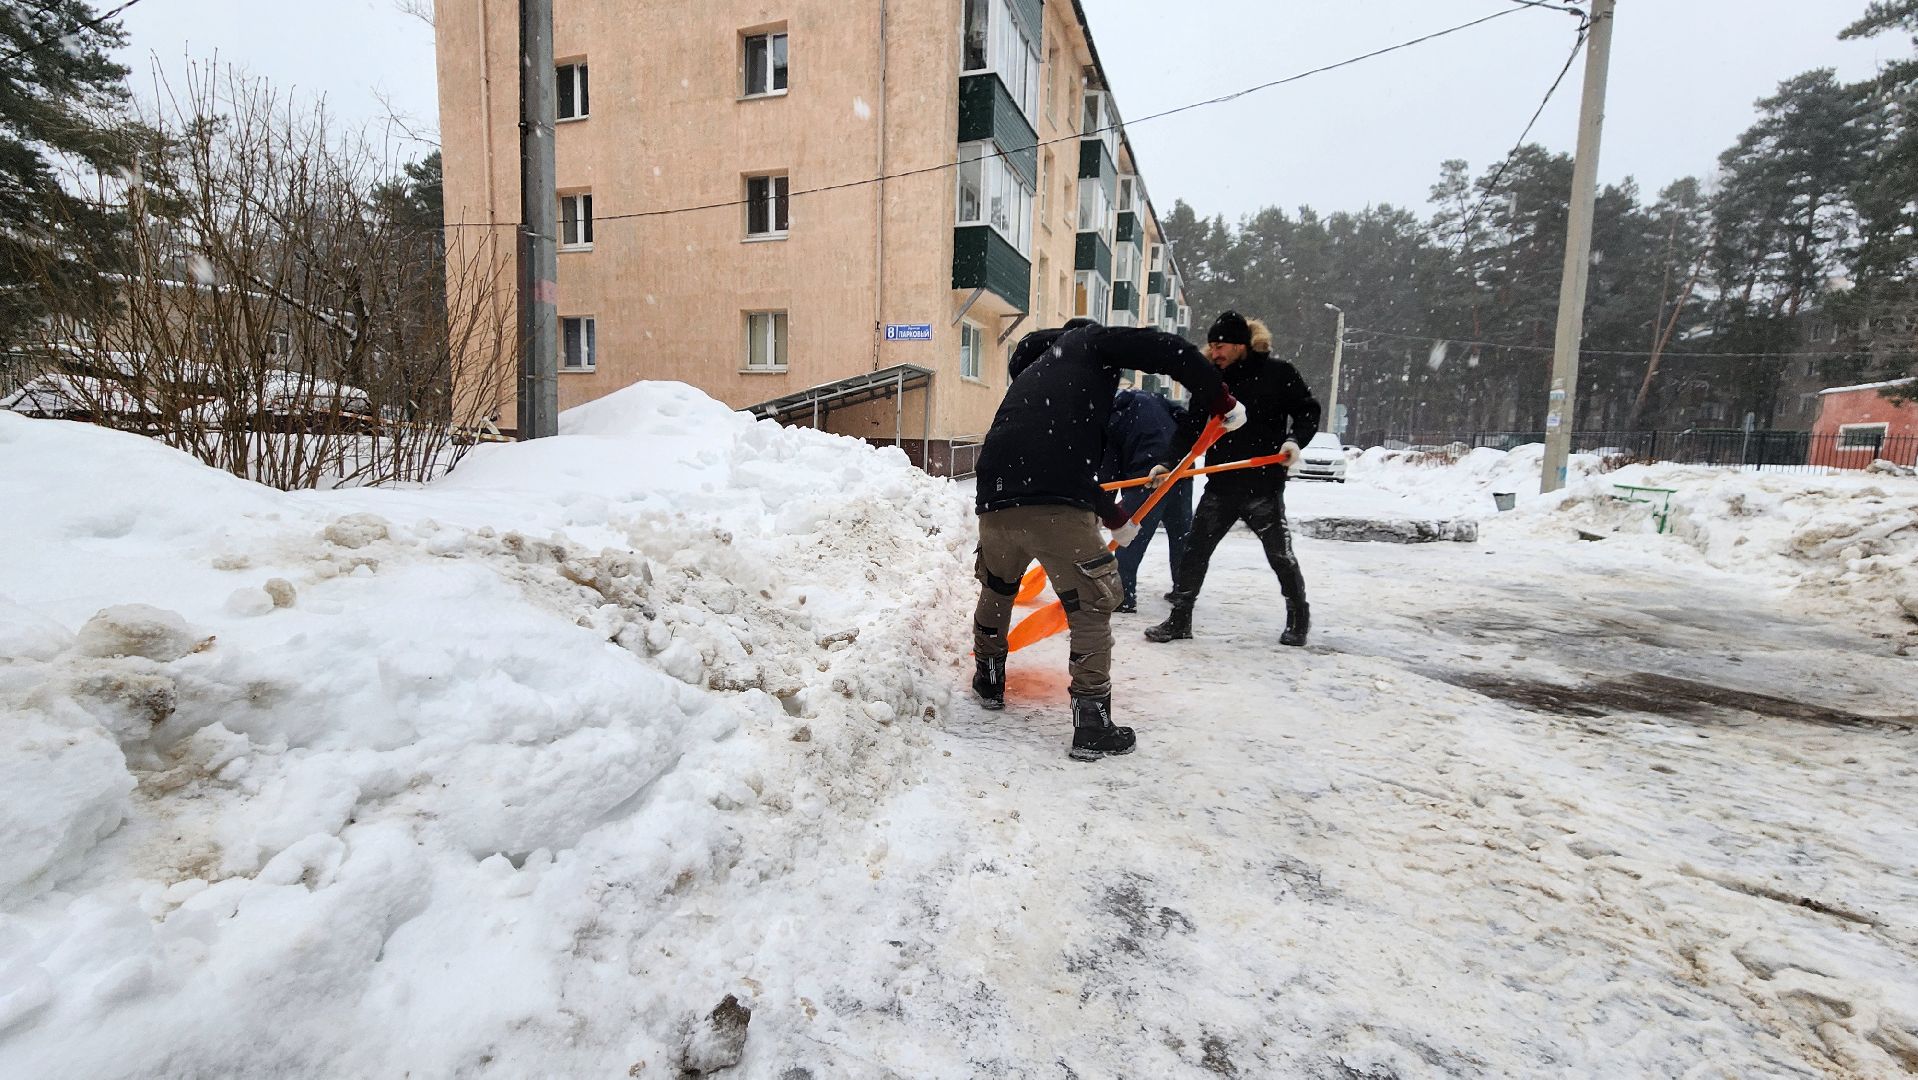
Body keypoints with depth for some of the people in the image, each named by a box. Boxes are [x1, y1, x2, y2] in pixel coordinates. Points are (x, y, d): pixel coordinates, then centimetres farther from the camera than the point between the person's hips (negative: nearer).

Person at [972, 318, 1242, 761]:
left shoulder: (1032, 374, 34)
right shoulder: (1087, 342, 15)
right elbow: (1167, 350, -3)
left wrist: (1113, 515, 42)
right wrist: (1220, 401, 8)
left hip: (995, 500, 7)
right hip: (1056, 508, -7)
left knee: (996, 587, 31)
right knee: (1091, 605, 10)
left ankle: (988, 680, 47)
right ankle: (1092, 724, 14)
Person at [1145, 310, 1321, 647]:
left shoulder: (1278, 373, -3)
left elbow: (1308, 411, 2)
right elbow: (1190, 429, 5)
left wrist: (1295, 439, -17)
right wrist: (1167, 462, -7)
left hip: (1264, 484, -4)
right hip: (1221, 485, 4)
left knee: (1281, 554, 10)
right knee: (1195, 551, 3)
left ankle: (1299, 619, 30)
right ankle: (1179, 619, 14)